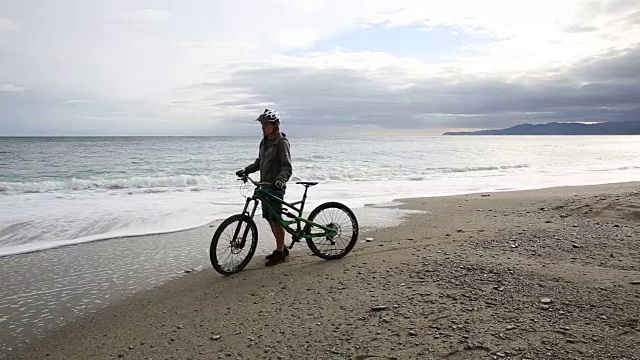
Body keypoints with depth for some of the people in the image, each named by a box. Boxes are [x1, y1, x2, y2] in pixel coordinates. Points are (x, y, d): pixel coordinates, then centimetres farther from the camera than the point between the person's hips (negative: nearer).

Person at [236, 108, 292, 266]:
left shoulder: (282, 142, -12)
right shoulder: (264, 142, 13)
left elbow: (287, 166, -19)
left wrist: (280, 180, -35)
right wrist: (246, 170, 10)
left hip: (276, 187, -9)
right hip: (265, 185, 9)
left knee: (276, 219, -5)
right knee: (269, 218, 12)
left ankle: (280, 253, 6)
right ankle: (282, 248, 25)